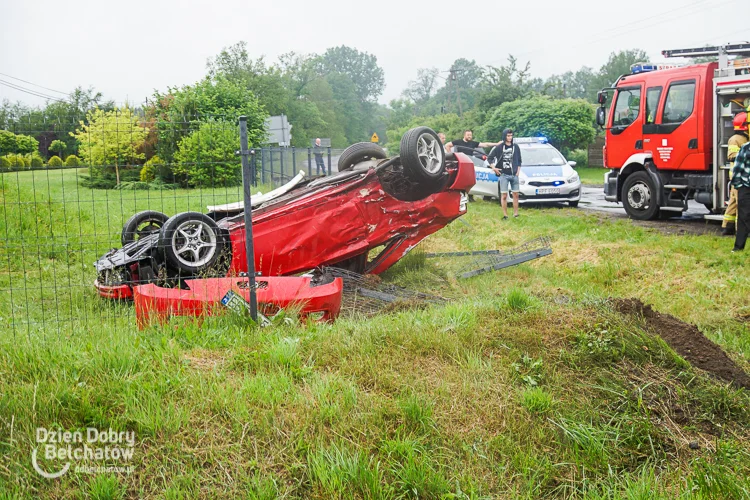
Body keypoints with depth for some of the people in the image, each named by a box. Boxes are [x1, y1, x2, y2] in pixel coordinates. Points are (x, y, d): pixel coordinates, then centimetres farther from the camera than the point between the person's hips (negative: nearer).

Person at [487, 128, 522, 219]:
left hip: (514, 175, 3)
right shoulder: (499, 147, -2)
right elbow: (489, 158, 3)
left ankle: (516, 214, 11)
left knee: (515, 194, 3)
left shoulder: (515, 147, 7)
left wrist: (518, 171, 6)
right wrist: (493, 168, -5)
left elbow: (519, 160, 15)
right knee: (504, 195, -3)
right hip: (504, 175, -3)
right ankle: (505, 215, 2)